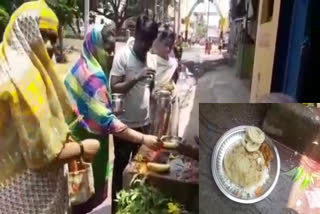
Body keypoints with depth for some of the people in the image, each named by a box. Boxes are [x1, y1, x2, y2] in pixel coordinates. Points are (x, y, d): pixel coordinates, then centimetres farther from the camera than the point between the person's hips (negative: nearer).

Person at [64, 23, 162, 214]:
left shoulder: (83, 67, 6)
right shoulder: (93, 76, -25)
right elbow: (107, 121, -32)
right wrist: (143, 139, -32)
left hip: (80, 139, 9)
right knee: (90, 195, 9)